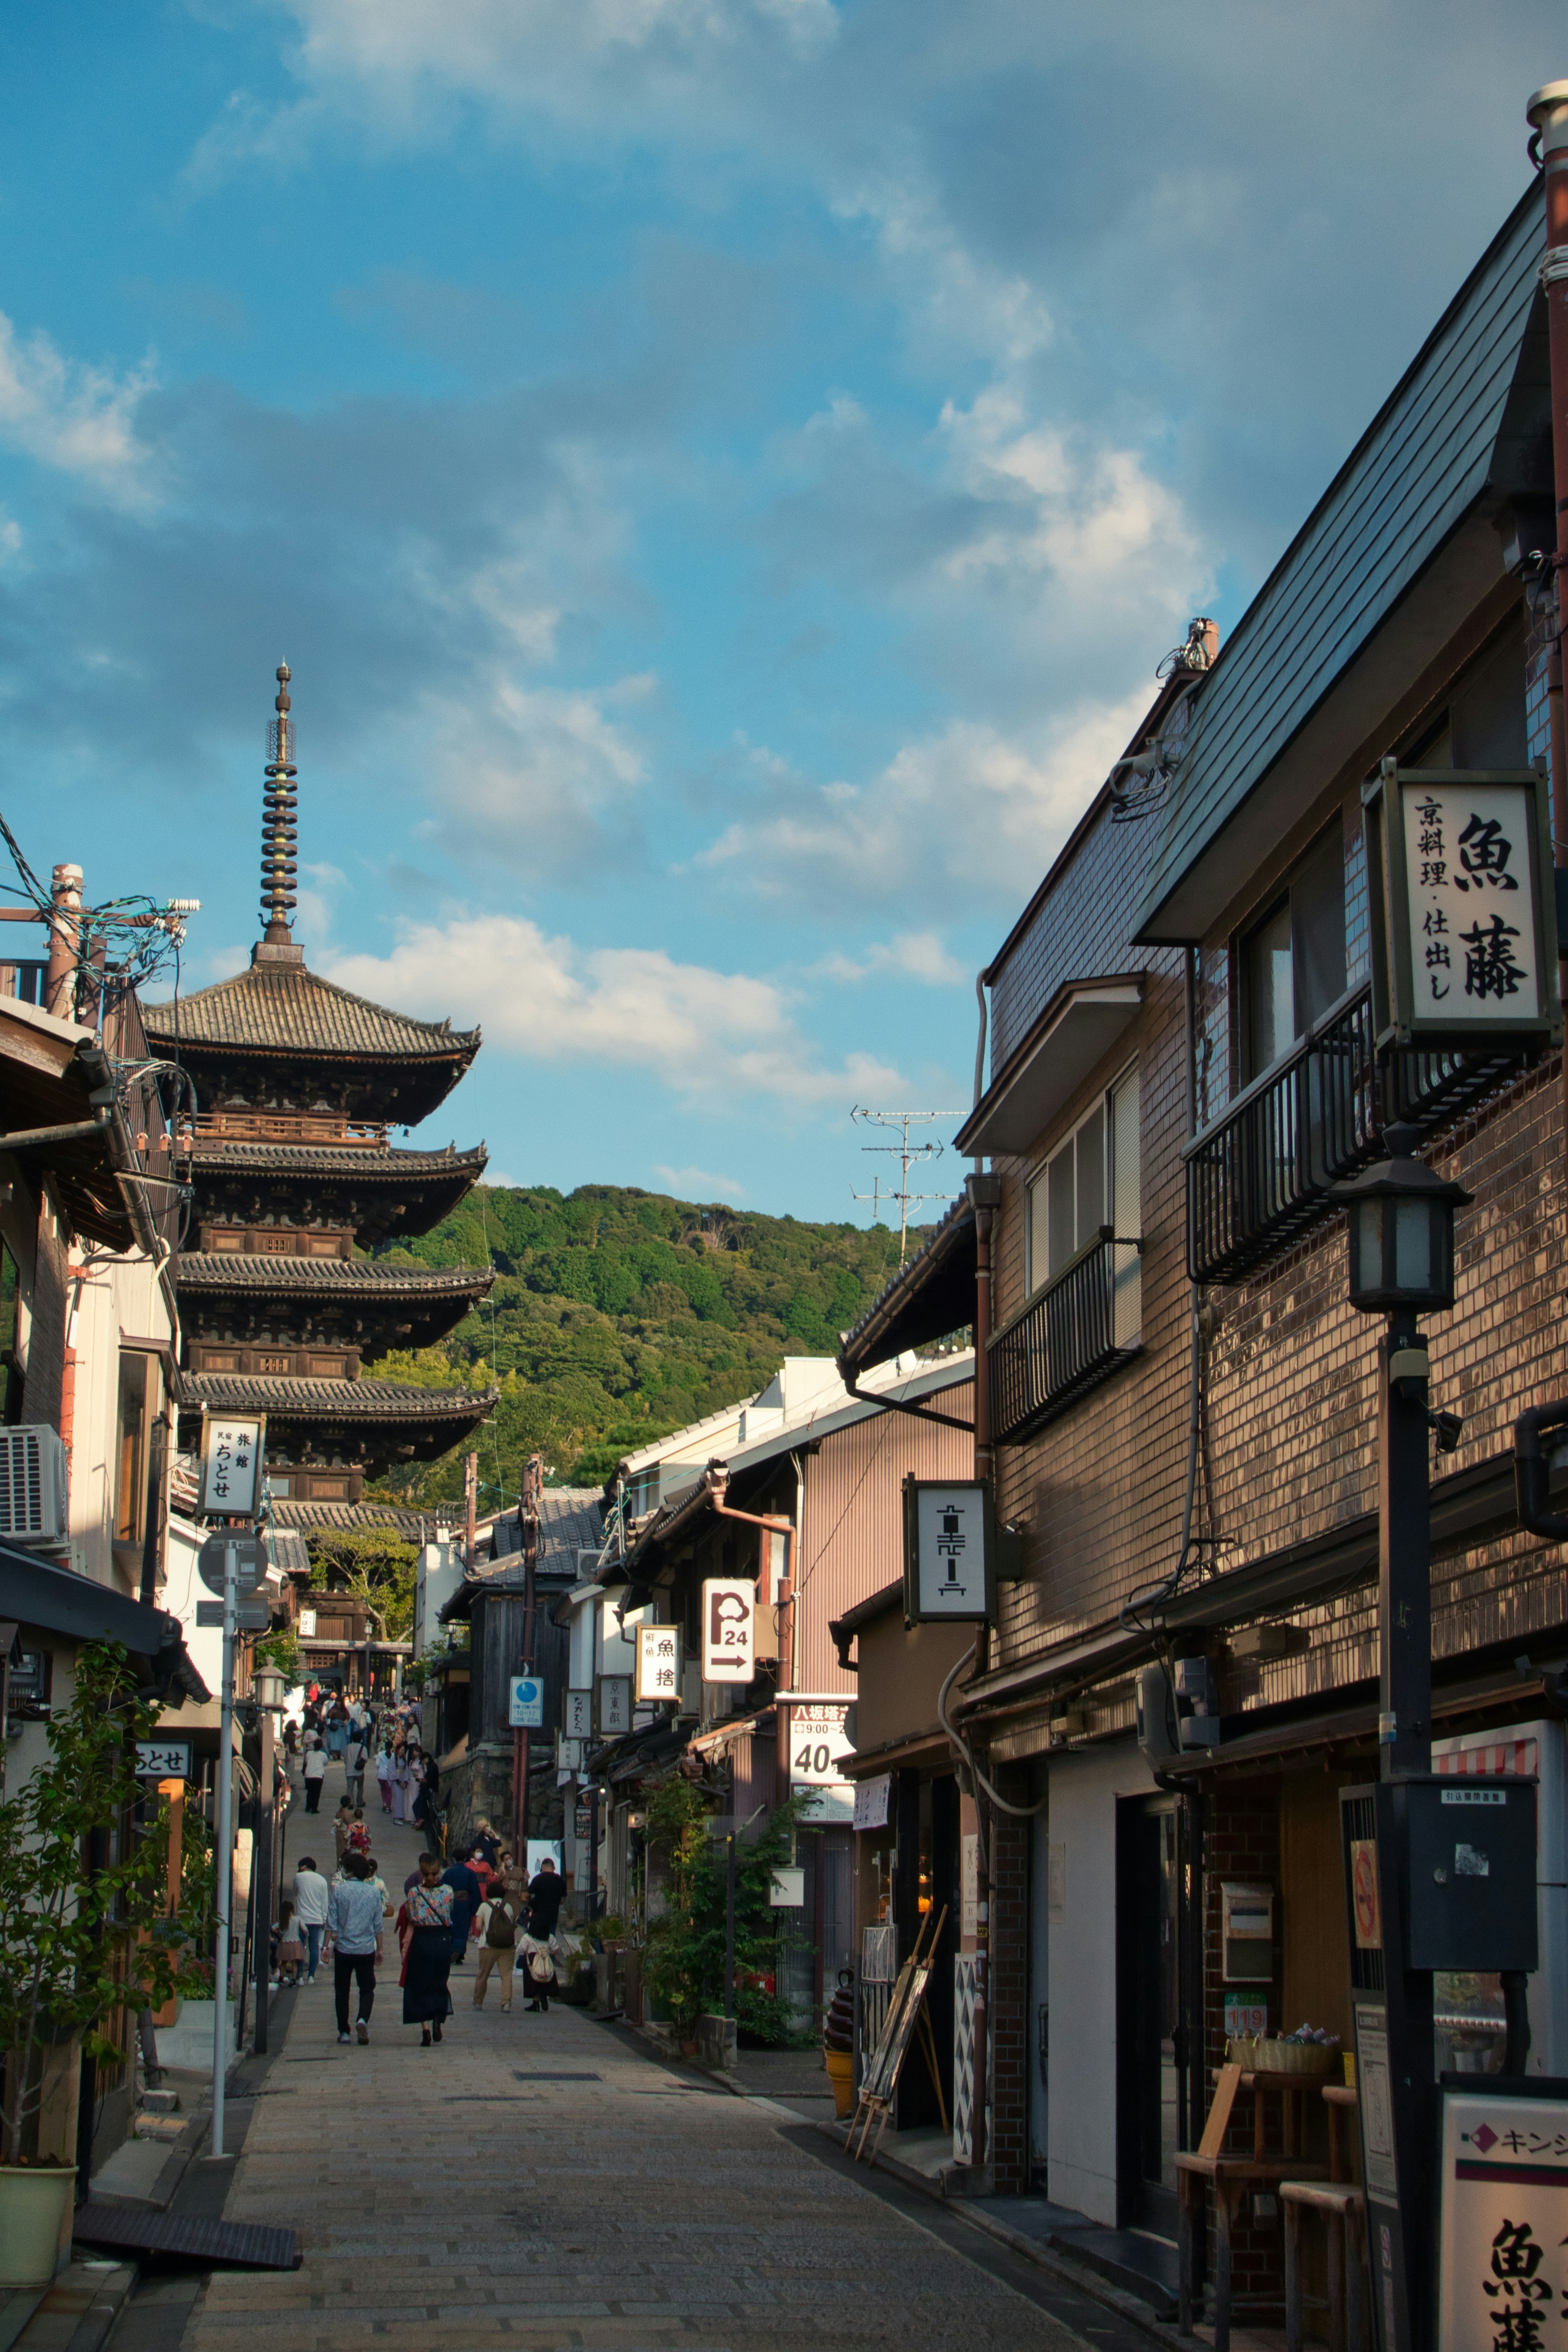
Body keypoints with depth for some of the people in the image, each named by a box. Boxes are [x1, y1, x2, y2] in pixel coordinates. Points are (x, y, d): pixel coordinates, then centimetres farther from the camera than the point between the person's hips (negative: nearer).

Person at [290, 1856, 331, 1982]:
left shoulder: (299, 1877, -2)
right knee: (314, 1948, 5)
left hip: (302, 1918, -2)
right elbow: (325, 1902, 7)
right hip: (317, 1919, 2)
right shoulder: (322, 1881, 5)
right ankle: (311, 1976, 1)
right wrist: (324, 1920, 13)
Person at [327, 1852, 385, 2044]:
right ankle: (363, 2019, -17)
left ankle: (344, 2031, 11)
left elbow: (331, 1921, -7)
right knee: (367, 1989, 9)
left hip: (343, 1949, -1)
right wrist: (380, 1949, 14)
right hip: (367, 1949, 1)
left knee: (342, 1991, 11)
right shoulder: (373, 1893, 1)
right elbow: (378, 1924, 6)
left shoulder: (339, 1891, -6)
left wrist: (330, 1941, 1)